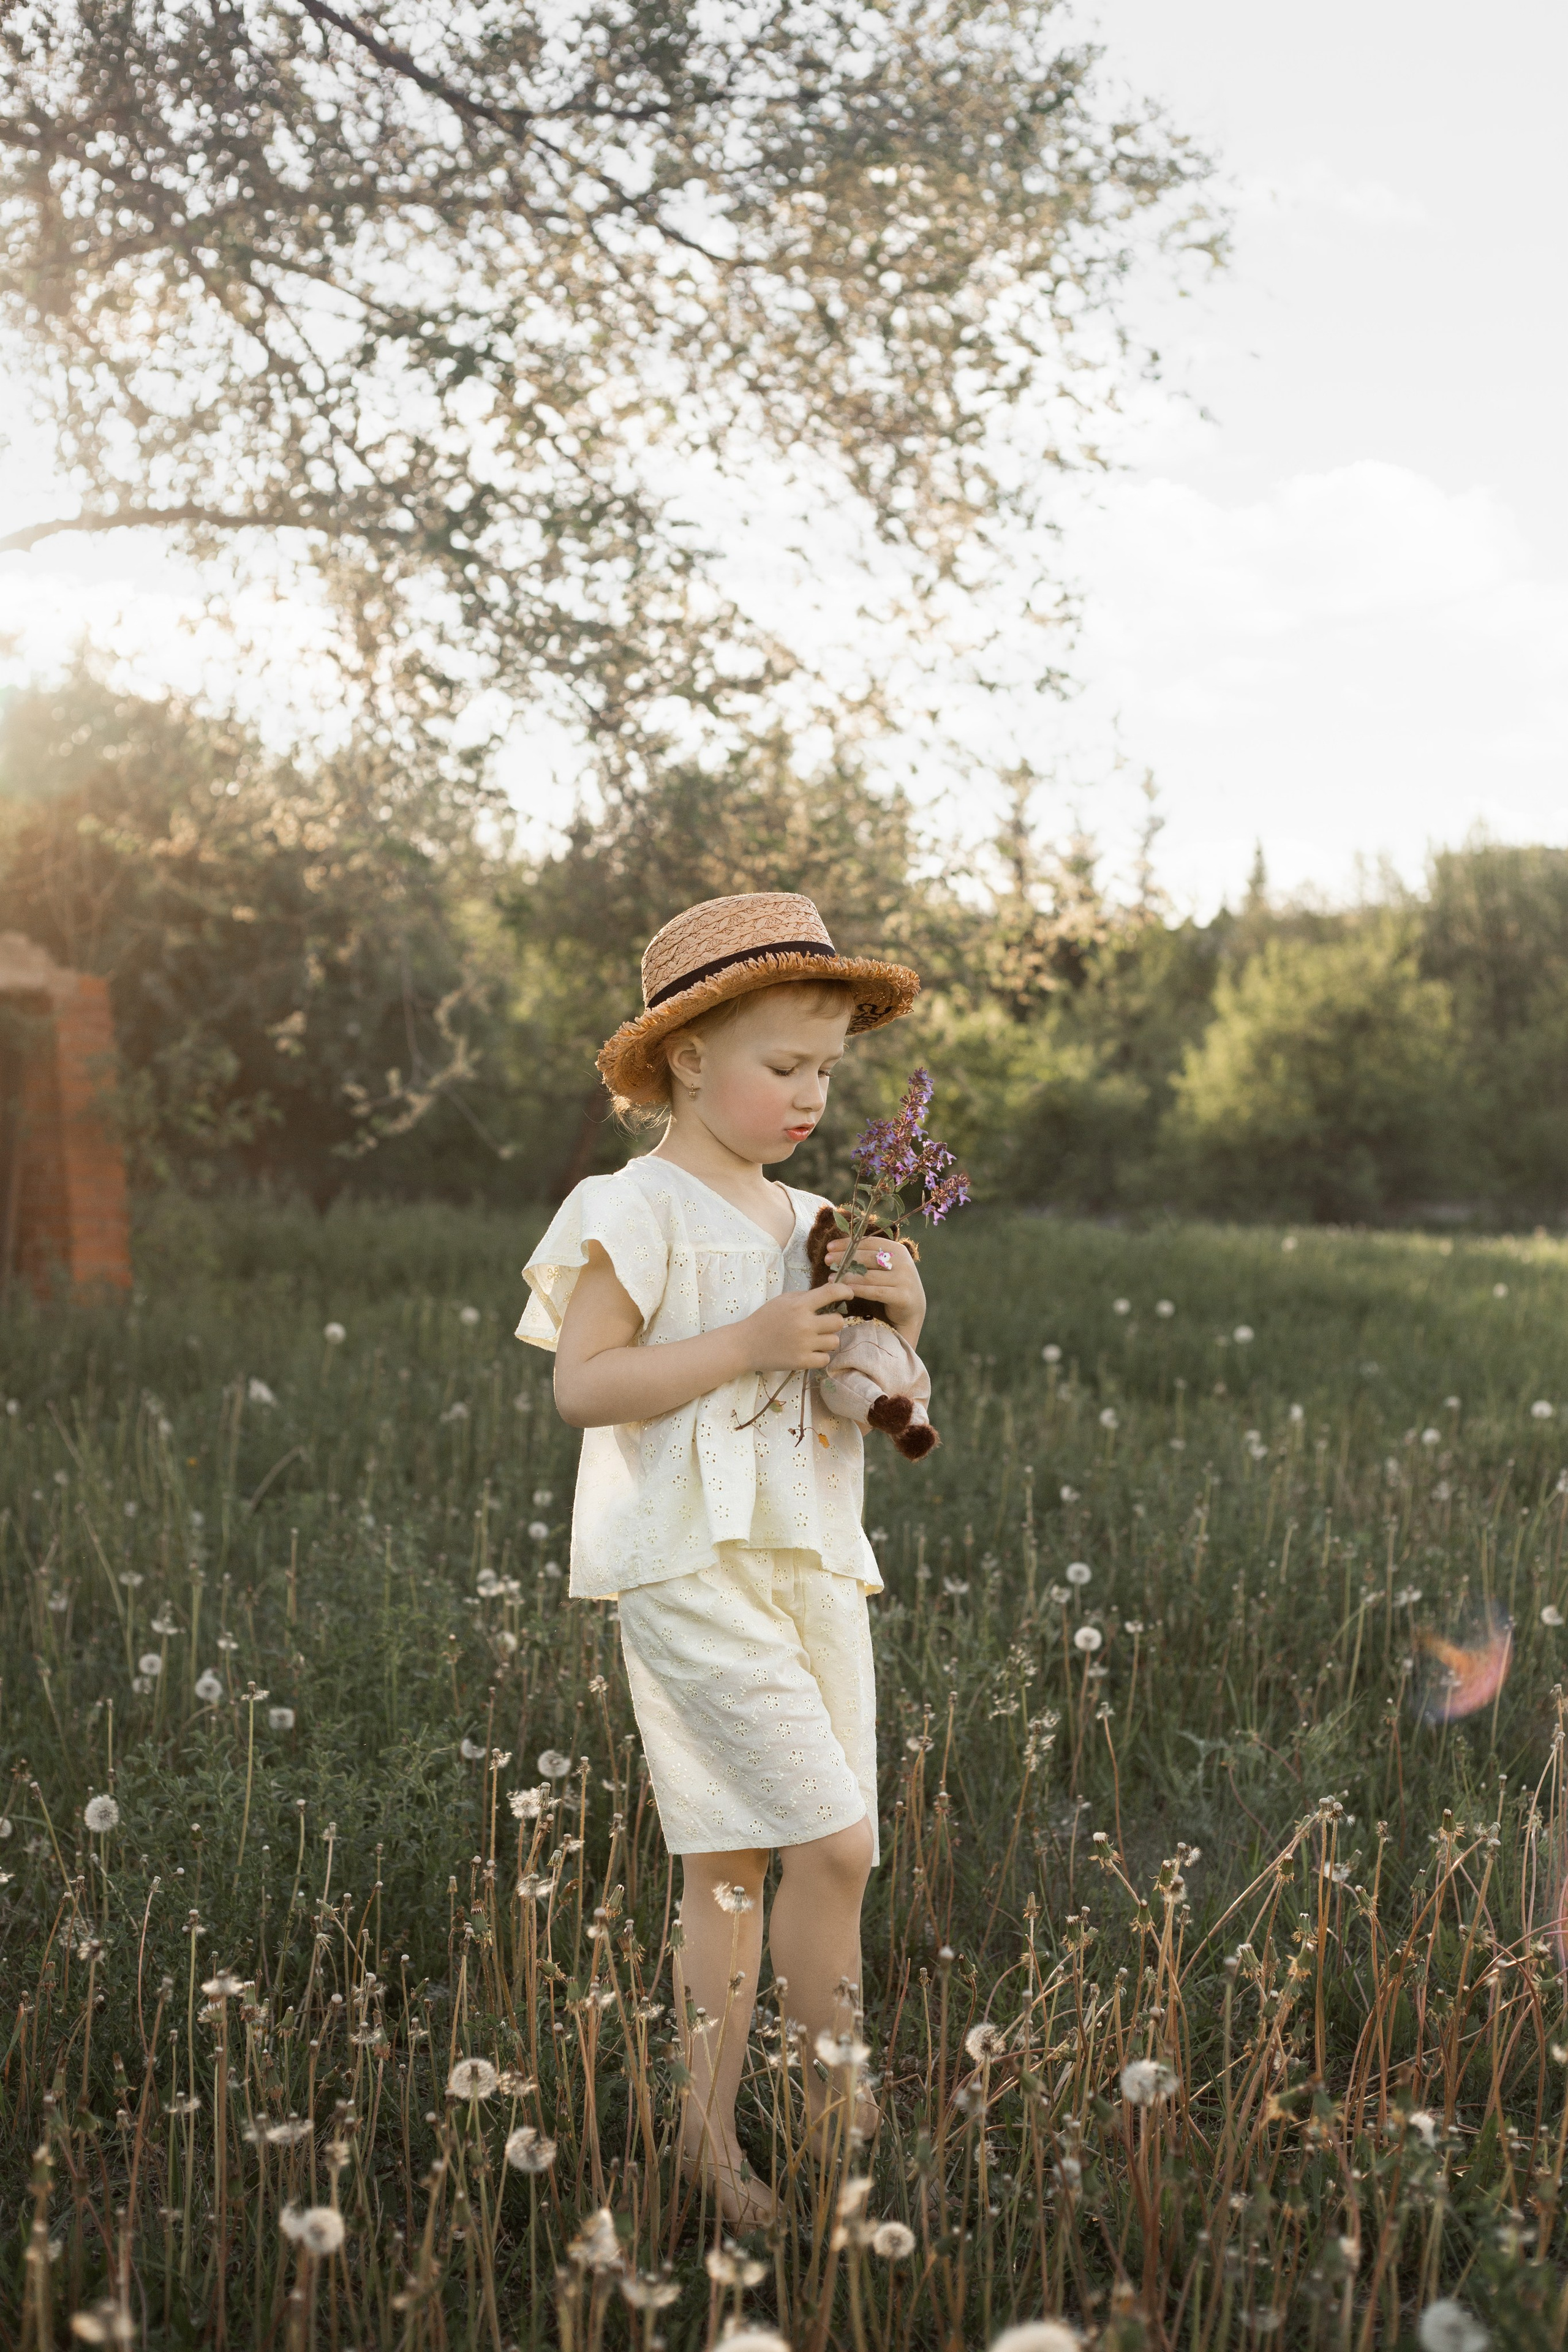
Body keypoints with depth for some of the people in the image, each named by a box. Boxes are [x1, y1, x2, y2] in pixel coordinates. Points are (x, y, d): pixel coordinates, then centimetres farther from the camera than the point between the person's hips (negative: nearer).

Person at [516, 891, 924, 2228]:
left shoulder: (811, 1226, 15)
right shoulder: (639, 1213, -6)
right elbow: (582, 1385, -15)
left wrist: (901, 1324, -3)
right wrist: (749, 1342, -20)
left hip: (814, 1565, 7)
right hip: (693, 1567, -7)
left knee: (734, 1863, 9)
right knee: (830, 1837, -12)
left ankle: (713, 2131, 18)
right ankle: (837, 2107, 5)